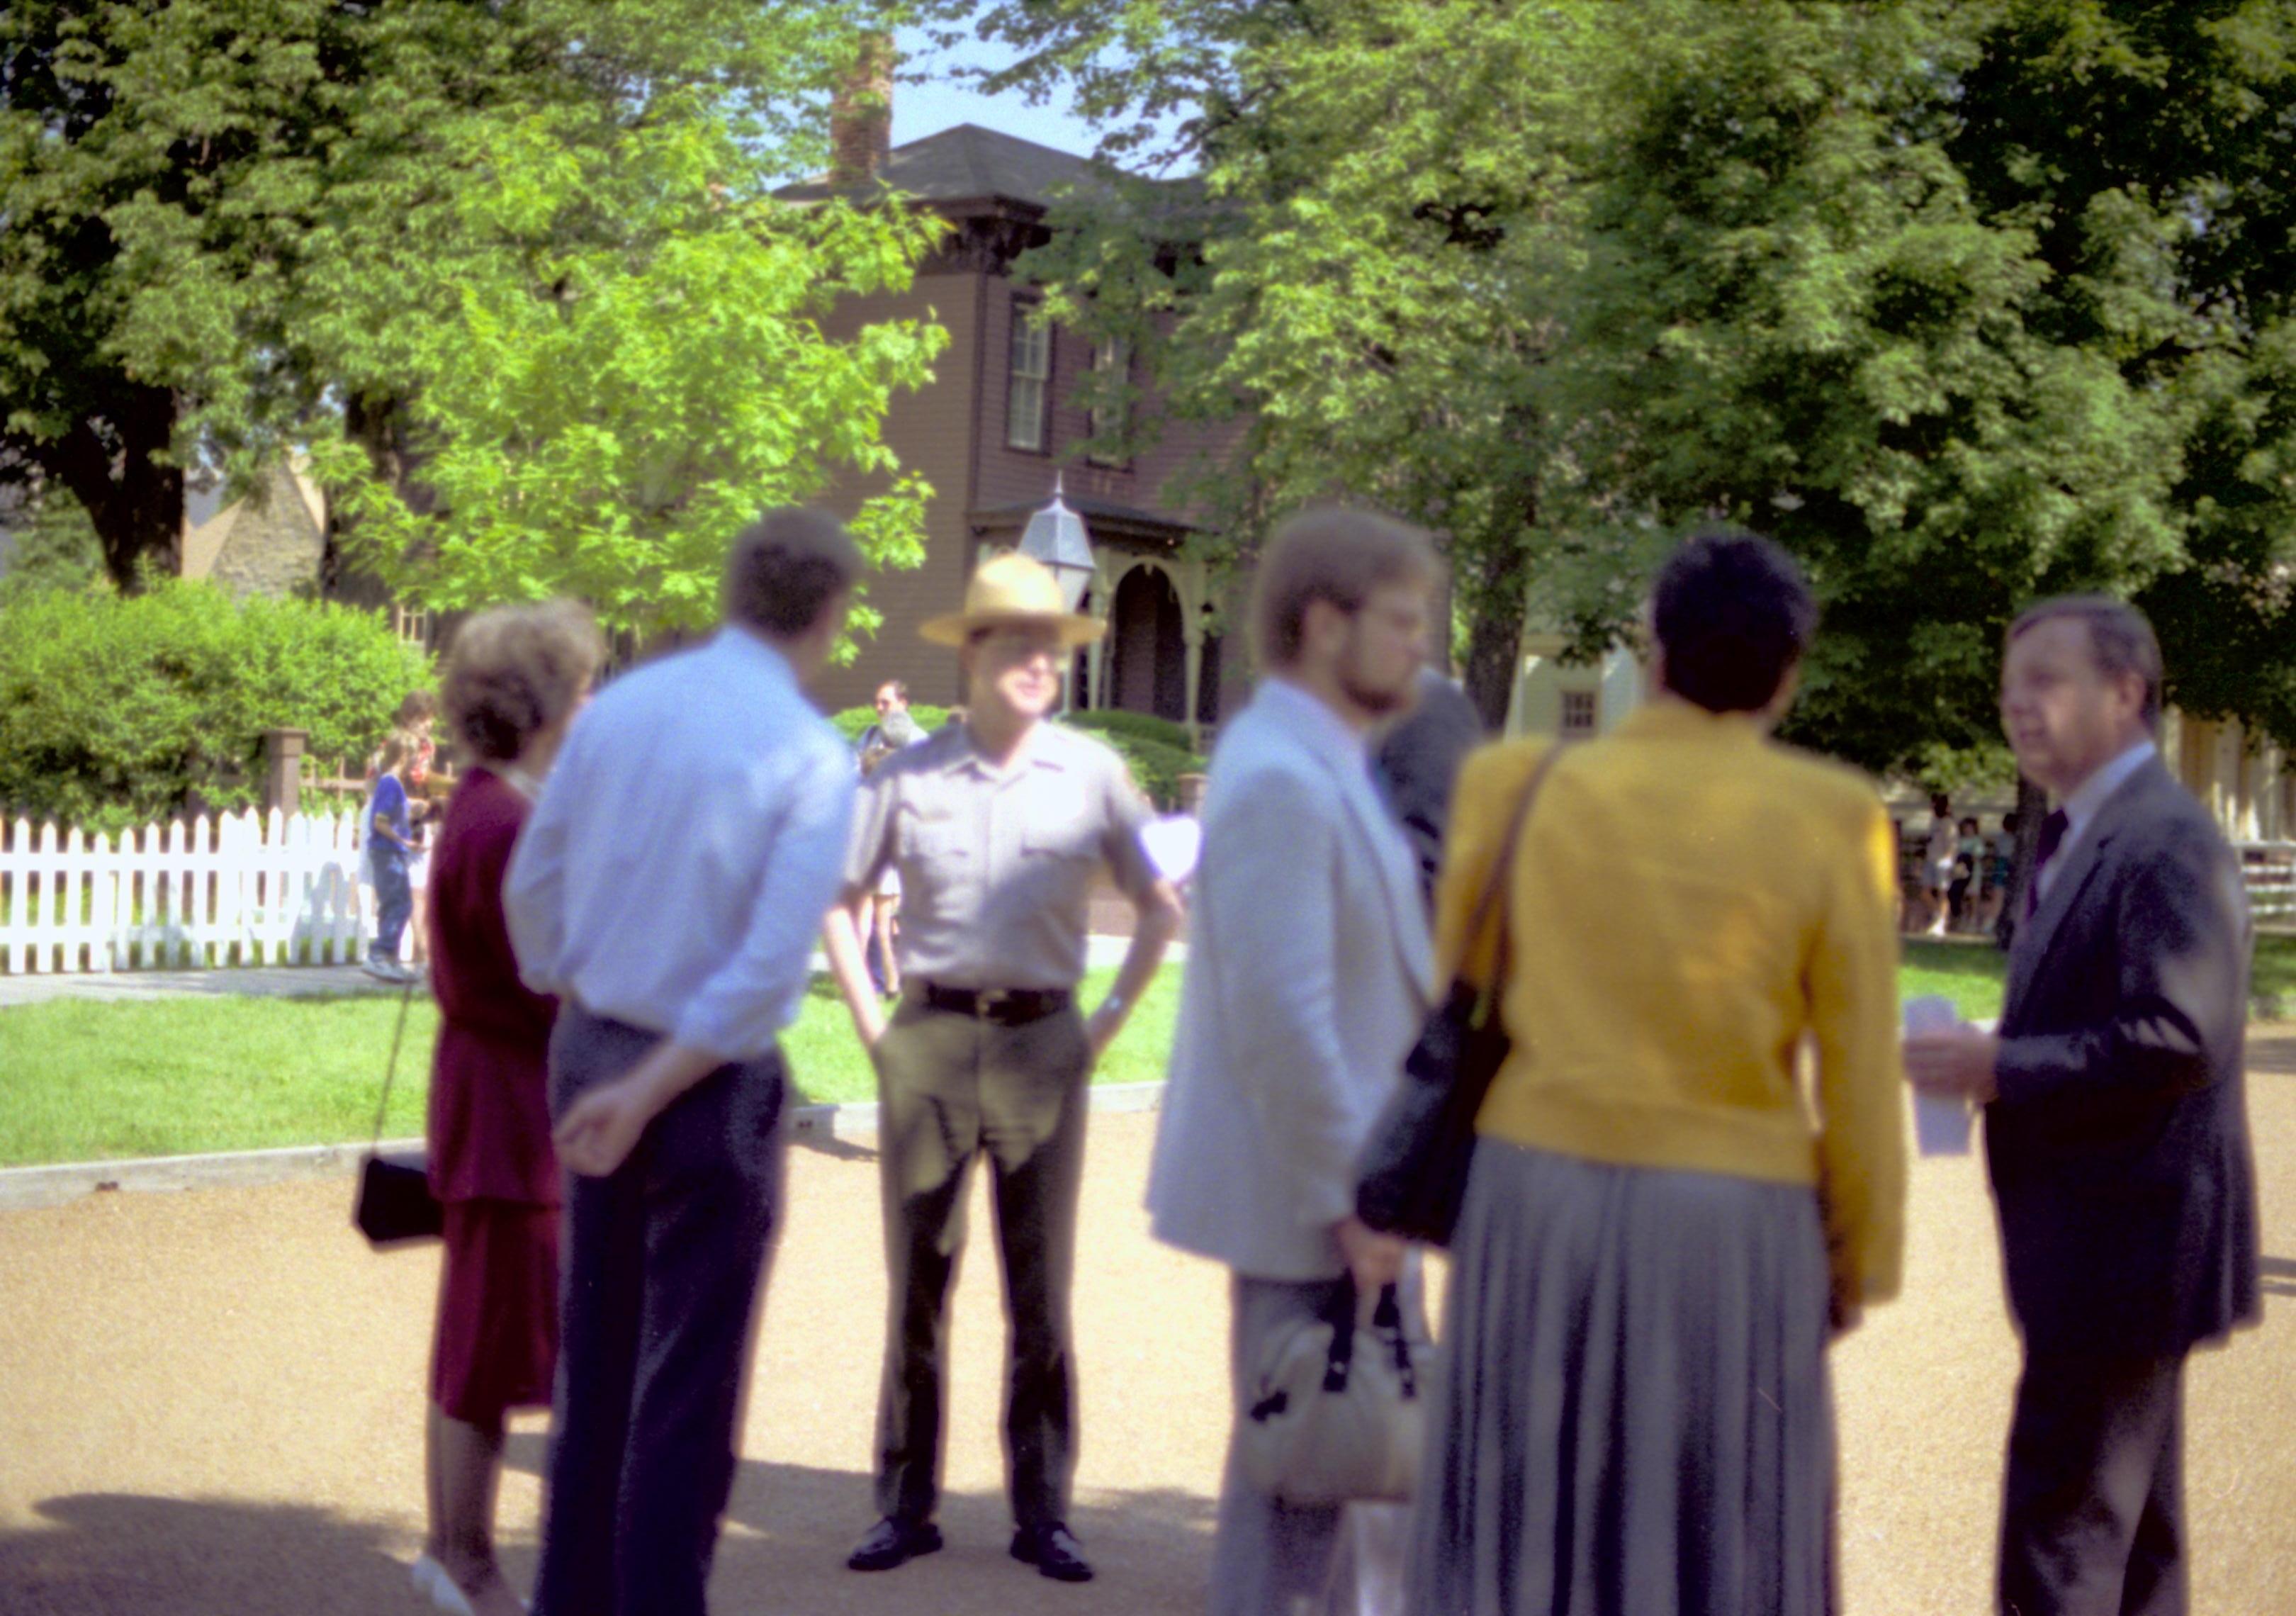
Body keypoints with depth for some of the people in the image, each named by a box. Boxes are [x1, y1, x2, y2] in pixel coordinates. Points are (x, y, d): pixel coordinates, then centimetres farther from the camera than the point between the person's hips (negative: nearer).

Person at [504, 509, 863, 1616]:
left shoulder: (620, 707, 2)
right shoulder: (810, 755, -13)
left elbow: (531, 885, 9)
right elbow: (772, 963, -21)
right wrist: (650, 1094, -16)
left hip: (589, 1053, 6)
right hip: (713, 1078, -6)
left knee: (593, 1357, 17)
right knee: (688, 1381, 4)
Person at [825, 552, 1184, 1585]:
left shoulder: (1090, 774, 2)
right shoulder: (910, 776, 2)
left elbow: (1158, 907, 10)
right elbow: (835, 896, 11)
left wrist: (1109, 1020, 3)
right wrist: (869, 1022, 4)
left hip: (1041, 1043, 0)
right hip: (930, 1040, 0)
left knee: (1041, 1292, 5)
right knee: (916, 1282, 5)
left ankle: (1042, 1511, 13)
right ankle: (906, 1505, 15)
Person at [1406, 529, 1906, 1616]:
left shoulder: (1517, 788, -1)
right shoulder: (1832, 821, -7)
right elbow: (1860, 1073, -3)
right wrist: (1862, 1258, 8)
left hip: (1538, 1205, 2)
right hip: (1734, 1224, -2)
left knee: (1525, 1528, 11)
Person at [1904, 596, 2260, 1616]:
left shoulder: (2165, 844, -18)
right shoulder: (2078, 836, 14)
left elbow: (2180, 1038, -26)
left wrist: (2005, 1067, -21)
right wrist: (1996, 1063, 5)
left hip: (2127, 1240, -10)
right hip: (2103, 1235, 10)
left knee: (2059, 1530, -7)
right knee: (2128, 1518, 18)